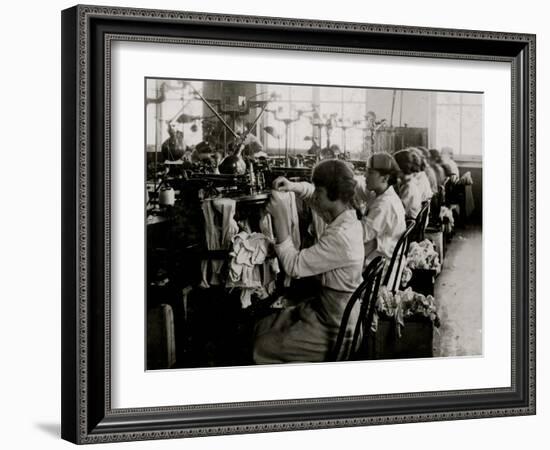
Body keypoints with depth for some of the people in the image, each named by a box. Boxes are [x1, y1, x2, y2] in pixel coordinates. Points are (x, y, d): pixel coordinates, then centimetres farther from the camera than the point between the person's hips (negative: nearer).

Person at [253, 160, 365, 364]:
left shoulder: (340, 237, -31)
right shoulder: (346, 215, -3)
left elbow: (293, 265, -27)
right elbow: (313, 195, 19)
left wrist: (280, 217, -24)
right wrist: (294, 186, -1)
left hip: (334, 329, -10)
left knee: (262, 347, -4)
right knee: (262, 326, 15)